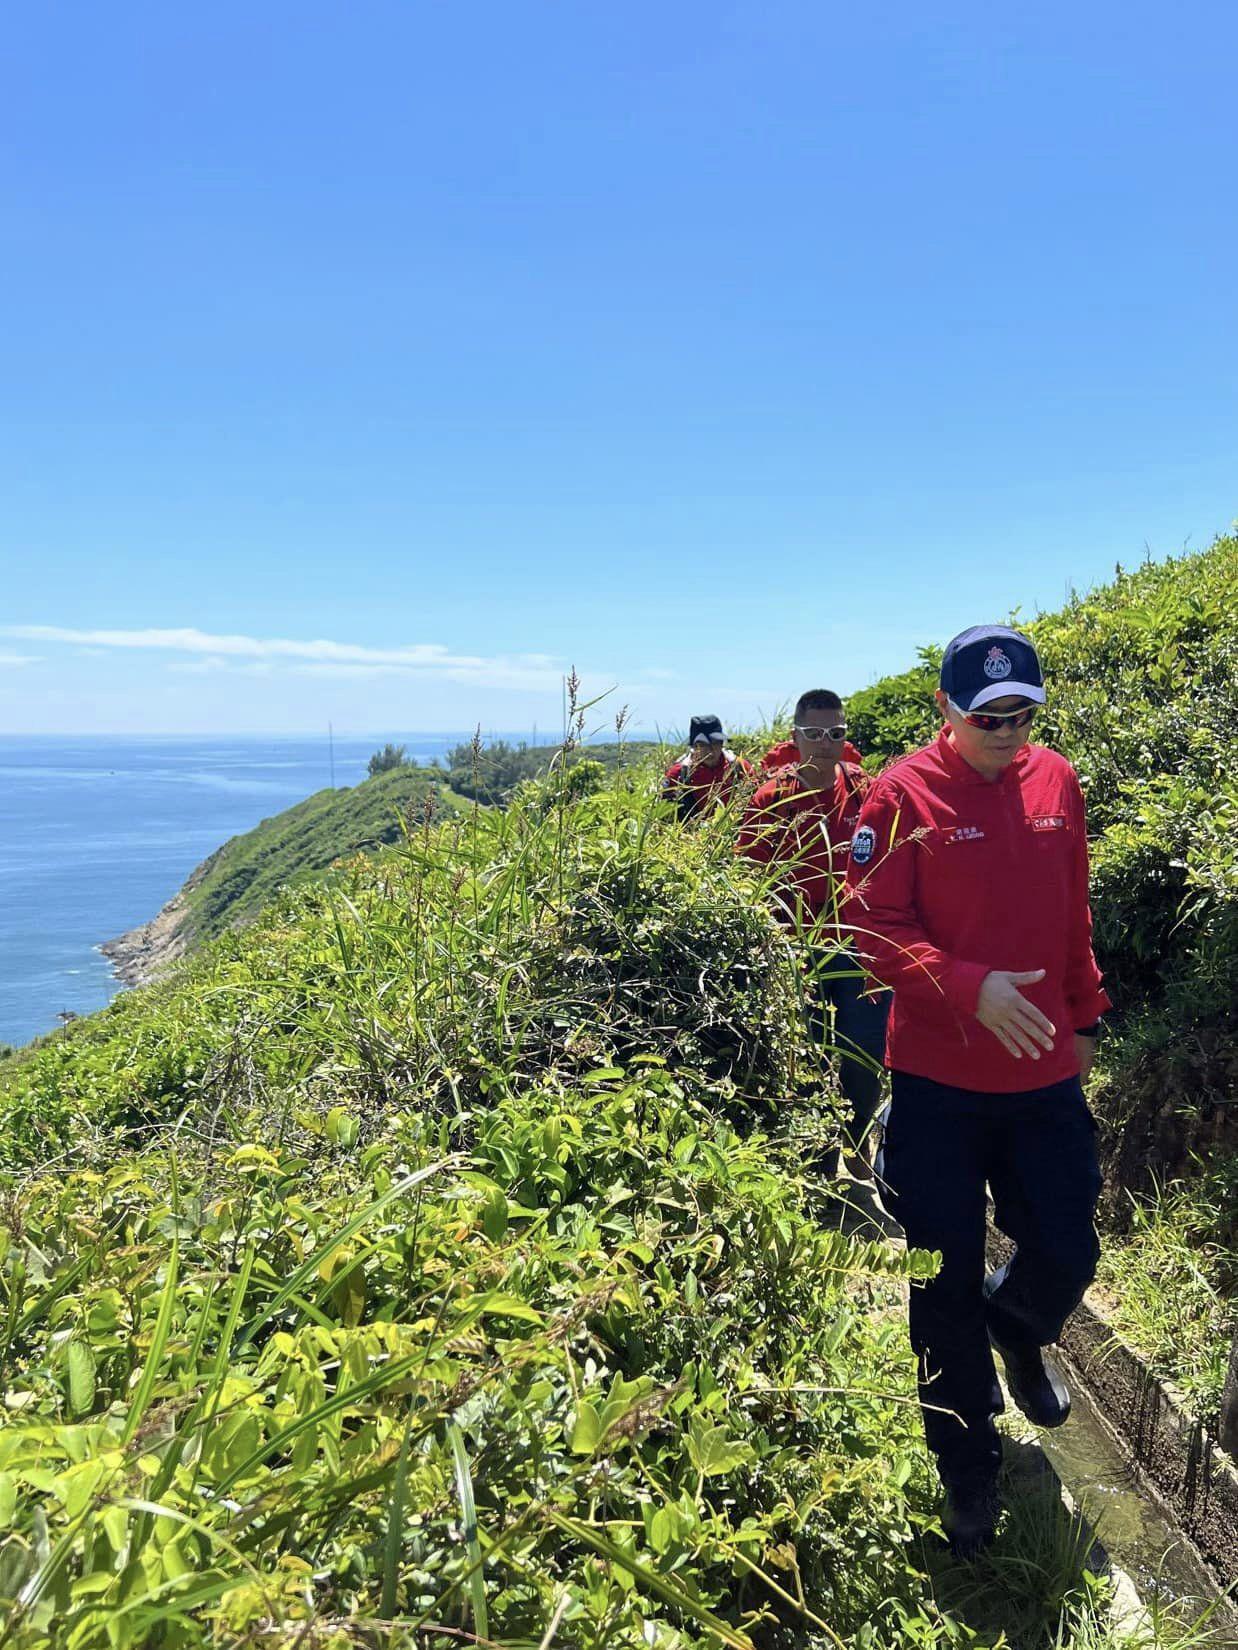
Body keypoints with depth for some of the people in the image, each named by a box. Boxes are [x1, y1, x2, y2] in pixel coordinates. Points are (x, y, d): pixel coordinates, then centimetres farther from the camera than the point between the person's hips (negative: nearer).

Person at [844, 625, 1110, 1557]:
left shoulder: (1058, 782, 3)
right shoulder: (903, 793, -11)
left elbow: (1075, 918, 13)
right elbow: (876, 929, -13)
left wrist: (1085, 1018, 16)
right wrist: (972, 989, -25)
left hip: (1046, 1074, 4)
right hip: (937, 1081, -3)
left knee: (1067, 1255, 9)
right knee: (947, 1286, 9)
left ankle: (1018, 1331, 47)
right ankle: (968, 1475, 32)